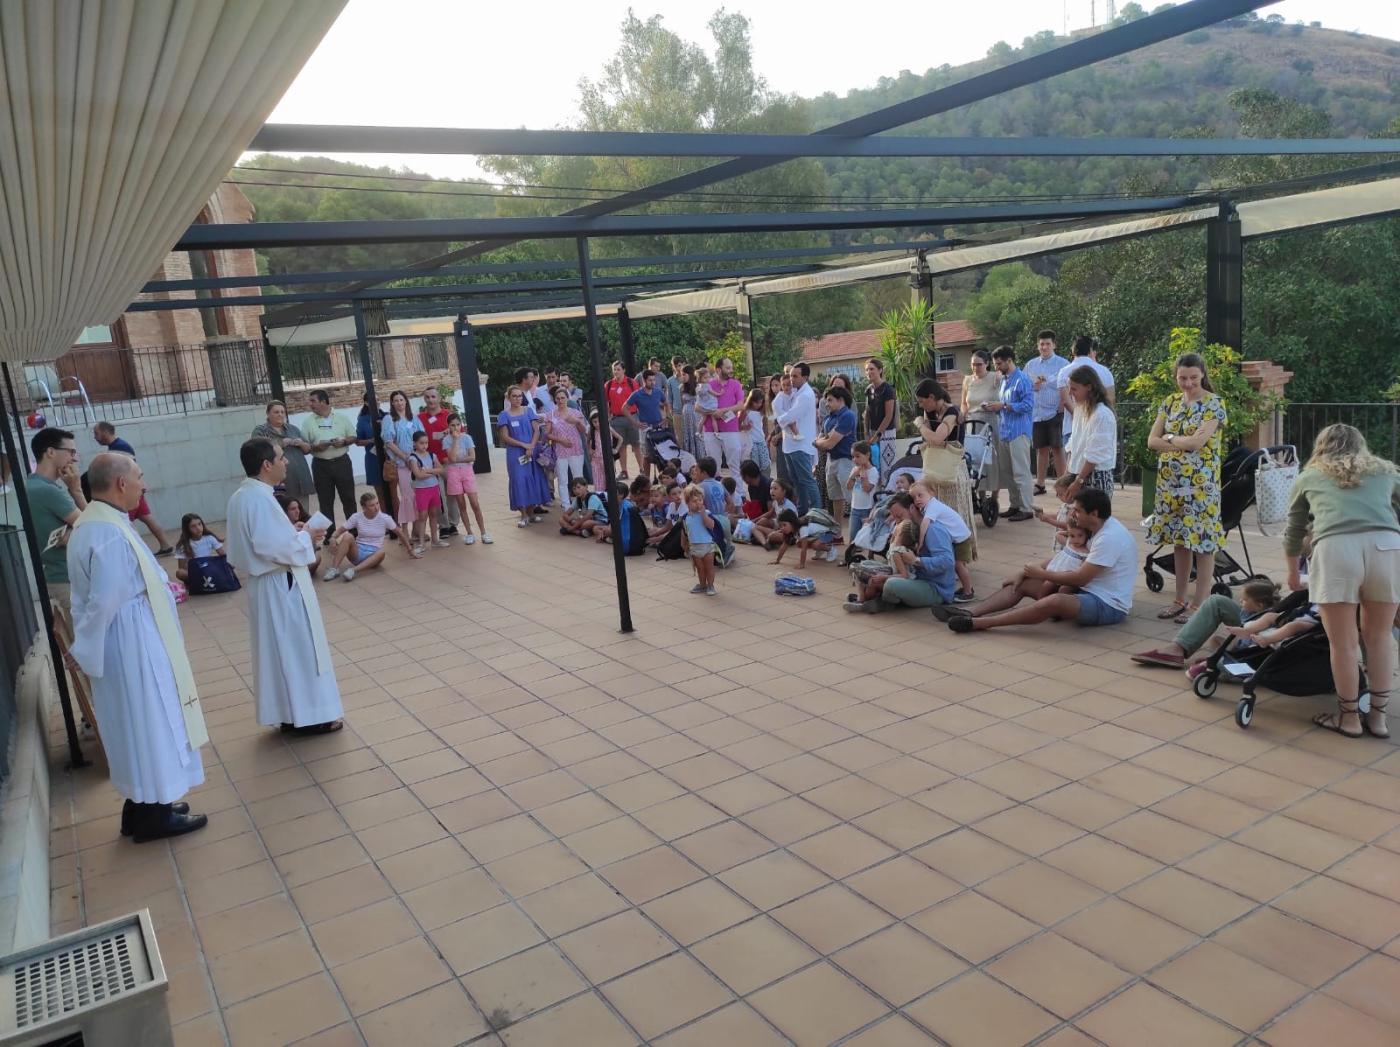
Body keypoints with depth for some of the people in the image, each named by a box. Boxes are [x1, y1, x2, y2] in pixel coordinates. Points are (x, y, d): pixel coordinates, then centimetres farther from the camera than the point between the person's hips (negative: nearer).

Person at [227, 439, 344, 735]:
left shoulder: (240, 496, 8)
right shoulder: (260, 498, -23)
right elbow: (275, 547, -27)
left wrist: (292, 533, 8)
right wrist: (304, 538, -12)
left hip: (266, 583, 10)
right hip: (281, 586, -10)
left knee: (279, 649, 16)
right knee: (297, 649, 1)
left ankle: (288, 714, 25)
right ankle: (307, 716, 10)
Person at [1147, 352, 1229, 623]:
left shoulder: (1214, 404, -7)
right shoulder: (1171, 402, 10)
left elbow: (1197, 442, -19)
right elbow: (1152, 441, 2)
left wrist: (1170, 438, -3)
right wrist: (1185, 442, -10)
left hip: (1200, 484, -5)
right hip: (1171, 482, 6)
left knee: (1202, 542, -1)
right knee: (1179, 541, 11)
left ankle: (1200, 604, 6)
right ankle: (1180, 600, 20)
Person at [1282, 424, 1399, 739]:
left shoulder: (1309, 476, 28)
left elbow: (1293, 532, 37)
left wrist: (1294, 574, 52)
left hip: (1336, 548, -2)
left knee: (1343, 642, 10)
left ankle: (1349, 716, 22)